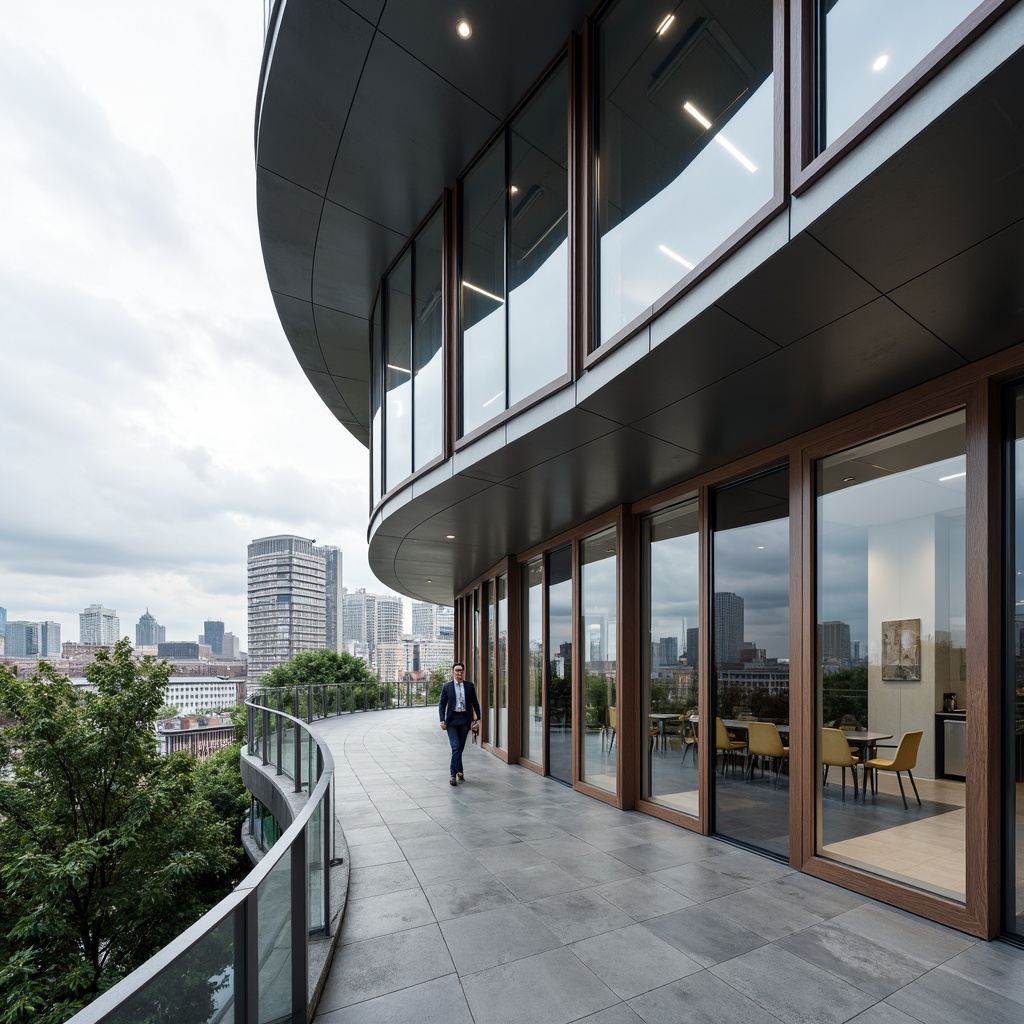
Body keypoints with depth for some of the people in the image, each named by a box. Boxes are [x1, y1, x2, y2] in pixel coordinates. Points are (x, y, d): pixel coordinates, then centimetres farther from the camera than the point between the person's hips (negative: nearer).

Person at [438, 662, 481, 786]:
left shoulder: (470, 686, 3)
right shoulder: (447, 686, 0)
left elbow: (475, 703, 7)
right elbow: (442, 704, 3)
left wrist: (477, 718, 2)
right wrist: (442, 720, -5)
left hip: (465, 719, 2)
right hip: (452, 720, -2)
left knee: (460, 747, 9)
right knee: (455, 747, -10)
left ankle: (455, 774, 22)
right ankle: (458, 772, -2)